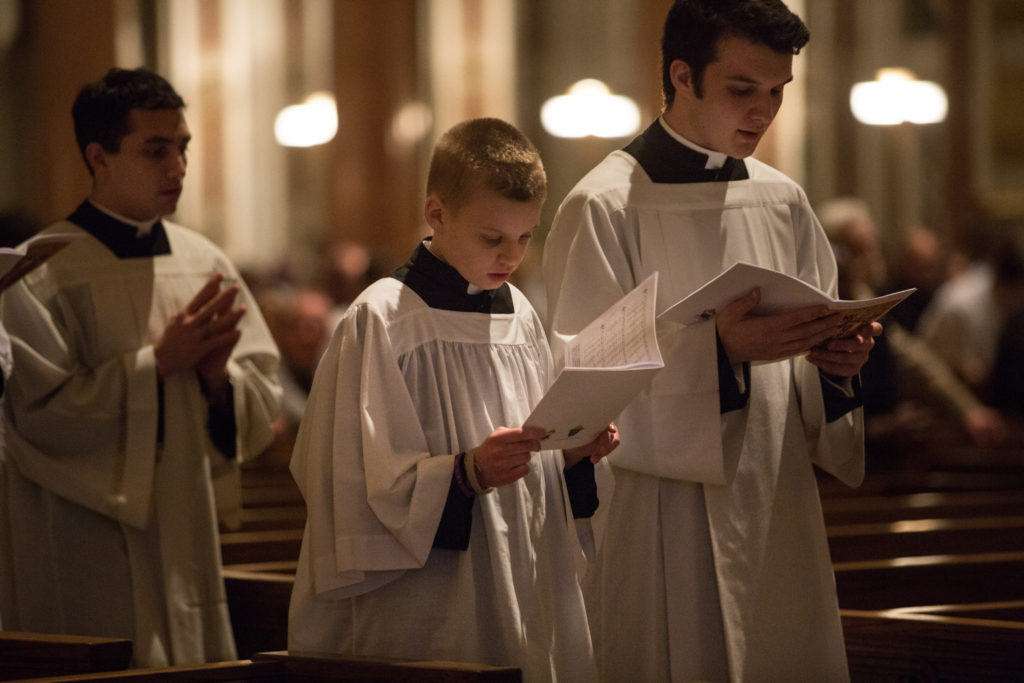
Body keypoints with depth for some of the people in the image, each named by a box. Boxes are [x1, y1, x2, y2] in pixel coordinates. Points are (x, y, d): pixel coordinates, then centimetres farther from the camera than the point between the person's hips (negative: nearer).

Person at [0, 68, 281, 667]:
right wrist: (157, 362, -17)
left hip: (188, 543, 5)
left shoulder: (204, 262, 8)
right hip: (93, 552, -5)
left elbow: (266, 398, 8)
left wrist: (219, 374, -13)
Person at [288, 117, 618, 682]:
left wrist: (574, 454, -2)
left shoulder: (519, 315, 11)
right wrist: (468, 472, -25)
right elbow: (364, 485, -13)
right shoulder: (382, 320, -9)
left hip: (530, 597, 6)